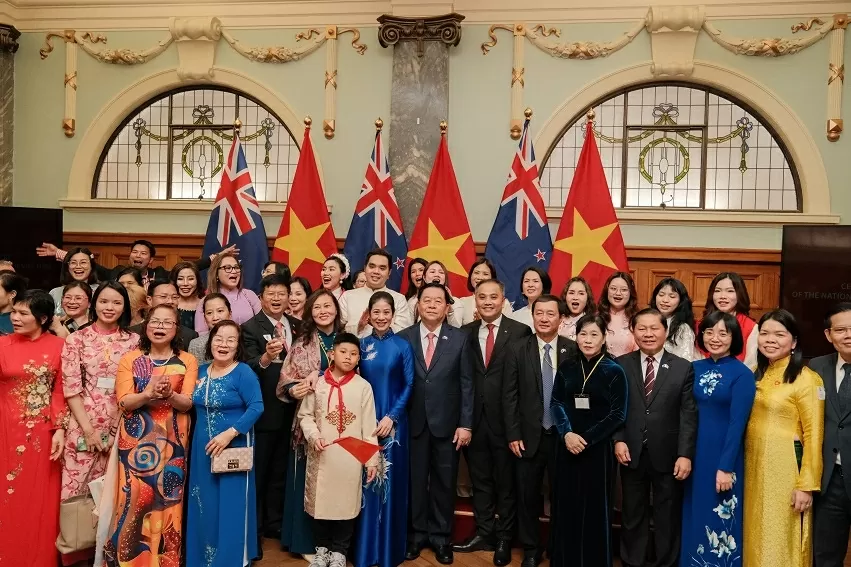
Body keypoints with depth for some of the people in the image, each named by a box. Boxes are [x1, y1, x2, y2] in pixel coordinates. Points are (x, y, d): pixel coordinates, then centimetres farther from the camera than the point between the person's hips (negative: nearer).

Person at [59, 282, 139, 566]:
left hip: (121, 426, 1)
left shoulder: (134, 341, 5)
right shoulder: (76, 340, 1)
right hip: (84, 425, -1)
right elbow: (70, 388, -3)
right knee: (79, 489, 1)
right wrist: (88, 428, -8)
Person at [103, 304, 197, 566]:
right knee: (133, 500, -3)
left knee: (166, 502, 2)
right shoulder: (130, 359, 5)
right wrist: (148, 394, -22)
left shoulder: (187, 361, 4)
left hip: (171, 441, 0)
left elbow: (187, 403, -4)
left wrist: (170, 395, -24)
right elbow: (124, 402, -4)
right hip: (135, 440, 0)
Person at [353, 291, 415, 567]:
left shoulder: (403, 346, -2)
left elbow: (408, 386, -4)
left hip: (393, 422, -2)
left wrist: (391, 416, -12)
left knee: (390, 480, 4)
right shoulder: (362, 345, 5)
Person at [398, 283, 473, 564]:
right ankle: (417, 533, 26)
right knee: (416, 480, 10)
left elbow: (467, 384, -1)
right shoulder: (403, 338, 1)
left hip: (447, 423, 0)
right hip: (413, 423, 0)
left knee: (444, 481, 10)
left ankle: (440, 535, 25)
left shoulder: (460, 338, 0)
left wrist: (465, 424, -6)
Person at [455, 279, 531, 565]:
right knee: (480, 479, 14)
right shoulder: (465, 333, 7)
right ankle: (484, 533, 28)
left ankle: (504, 538, 24)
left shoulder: (521, 332, -5)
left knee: (506, 480, 9)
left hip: (506, 418, -3)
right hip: (475, 418, 3)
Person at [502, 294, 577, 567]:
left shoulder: (574, 350, -2)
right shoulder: (517, 350, -1)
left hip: (564, 435, 0)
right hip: (529, 436, 0)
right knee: (527, 497, 10)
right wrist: (513, 435, -6)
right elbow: (509, 396, -2)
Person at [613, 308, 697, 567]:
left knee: (668, 517, 12)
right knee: (632, 515, 13)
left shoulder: (683, 368, -1)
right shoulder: (621, 365, 2)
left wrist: (685, 454, -11)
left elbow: (689, 415, -5)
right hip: (632, 454, 1)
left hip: (668, 455, -1)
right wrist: (618, 440, -10)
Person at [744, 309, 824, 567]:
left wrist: (807, 485, -14)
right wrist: (743, 464, 7)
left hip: (785, 467, -6)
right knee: (756, 536, 15)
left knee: (782, 539, 5)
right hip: (754, 464, 6)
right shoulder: (756, 374, 8)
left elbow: (813, 435, -12)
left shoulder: (806, 378, -12)